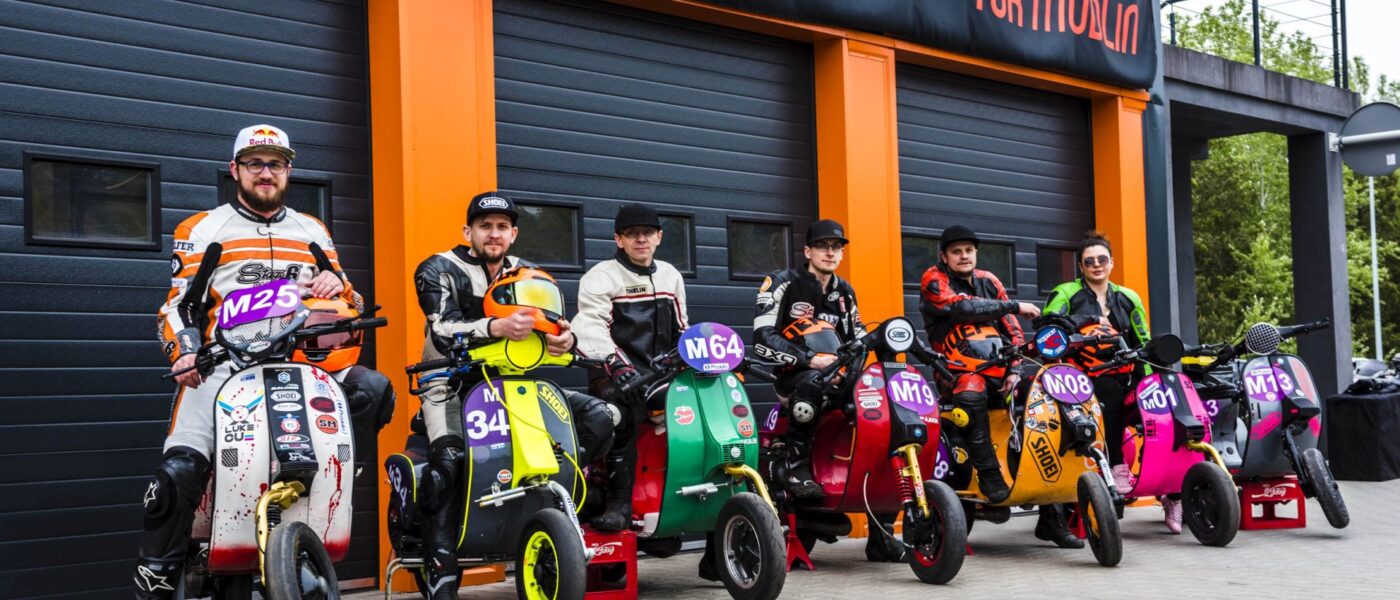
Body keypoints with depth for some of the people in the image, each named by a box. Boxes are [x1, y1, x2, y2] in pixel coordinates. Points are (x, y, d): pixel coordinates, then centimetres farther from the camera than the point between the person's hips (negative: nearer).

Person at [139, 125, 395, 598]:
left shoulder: (313, 232, 22)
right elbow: (179, 304, 8)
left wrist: (338, 286, -2)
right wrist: (185, 352, -13)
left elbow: (350, 304, 23)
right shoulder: (202, 230, 15)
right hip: (225, 363, -2)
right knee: (180, 470, -22)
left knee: (373, 390, -25)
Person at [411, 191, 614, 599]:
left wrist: (564, 339, -26)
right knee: (447, 460, -33)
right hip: (453, 384, -5)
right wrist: (497, 327, -40)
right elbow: (445, 332, -20)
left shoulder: (526, 275, 13)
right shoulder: (439, 270, -3)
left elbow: (551, 324, 1)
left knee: (597, 417, -11)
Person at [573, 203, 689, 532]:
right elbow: (591, 326, -17)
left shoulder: (670, 275, 20)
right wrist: (617, 364, -31)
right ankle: (618, 502, -32)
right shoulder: (601, 277, 0)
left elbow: (681, 329, 30)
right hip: (615, 376, -6)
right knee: (620, 411, -35)